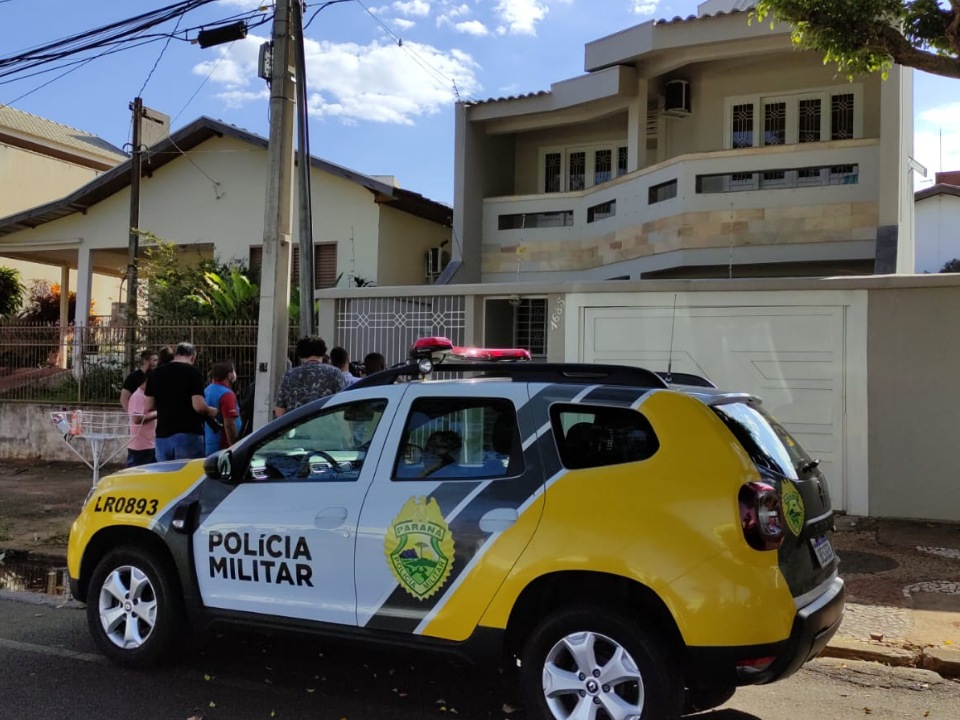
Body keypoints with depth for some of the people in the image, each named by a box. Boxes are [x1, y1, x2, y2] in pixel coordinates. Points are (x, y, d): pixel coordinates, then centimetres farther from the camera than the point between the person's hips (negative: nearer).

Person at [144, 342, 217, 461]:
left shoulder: (156, 373, 8)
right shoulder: (193, 373, -7)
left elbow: (148, 406, 8)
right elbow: (198, 406, -16)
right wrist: (212, 411, 4)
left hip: (163, 435, 5)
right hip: (188, 434, -5)